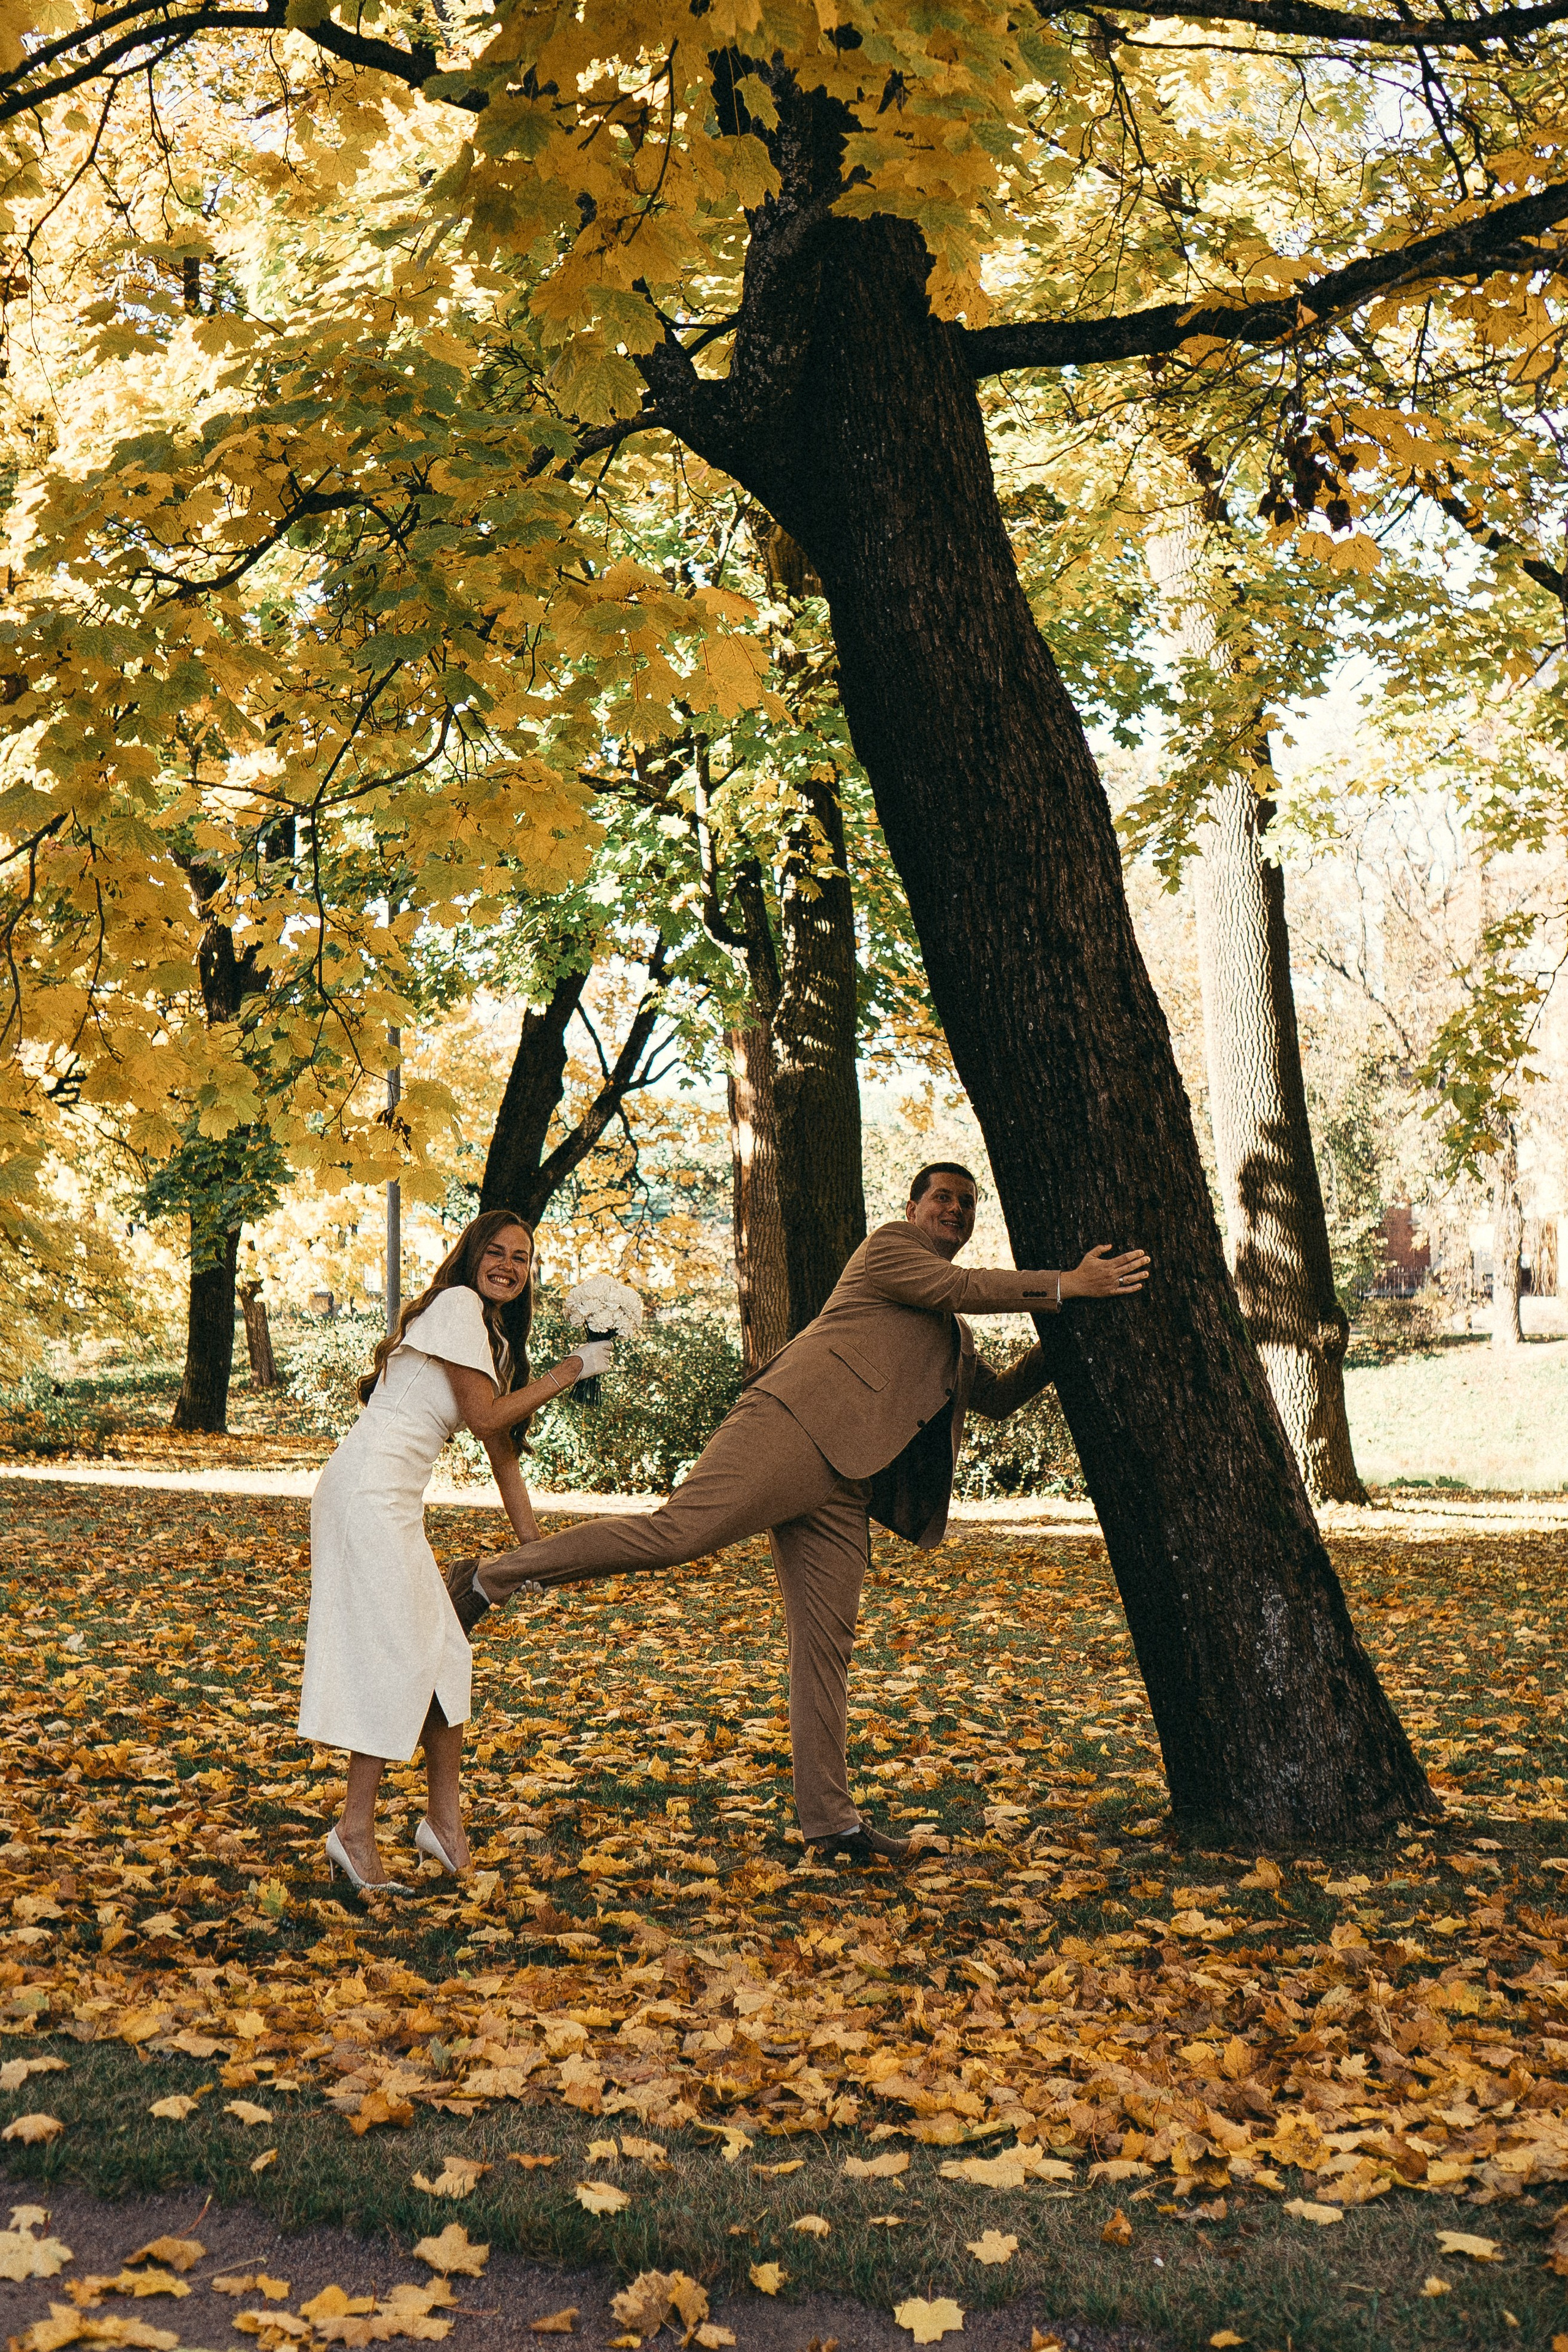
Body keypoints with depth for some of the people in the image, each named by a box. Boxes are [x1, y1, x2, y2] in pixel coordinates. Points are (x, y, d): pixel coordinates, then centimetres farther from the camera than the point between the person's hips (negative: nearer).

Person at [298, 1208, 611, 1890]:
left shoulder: (497, 1341, 21)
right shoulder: (457, 1304, -7)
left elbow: (503, 1456, 22)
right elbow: (485, 1419, -11)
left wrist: (534, 1551, 19)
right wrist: (568, 1372, -5)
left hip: (397, 1504, 10)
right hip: (369, 1489, -10)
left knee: (443, 1653, 10)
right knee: (399, 1657, -10)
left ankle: (445, 1822, 17)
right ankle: (356, 1832, -5)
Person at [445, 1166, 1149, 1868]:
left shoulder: (953, 1337, 36)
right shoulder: (888, 1245, 11)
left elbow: (1000, 1396, 40)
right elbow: (957, 1285, -4)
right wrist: (1066, 1286, -4)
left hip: (841, 1486, 8)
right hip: (793, 1425, -8)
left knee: (827, 1645, 6)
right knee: (676, 1533, -25)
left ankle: (828, 1817, 10)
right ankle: (489, 1579, -16)